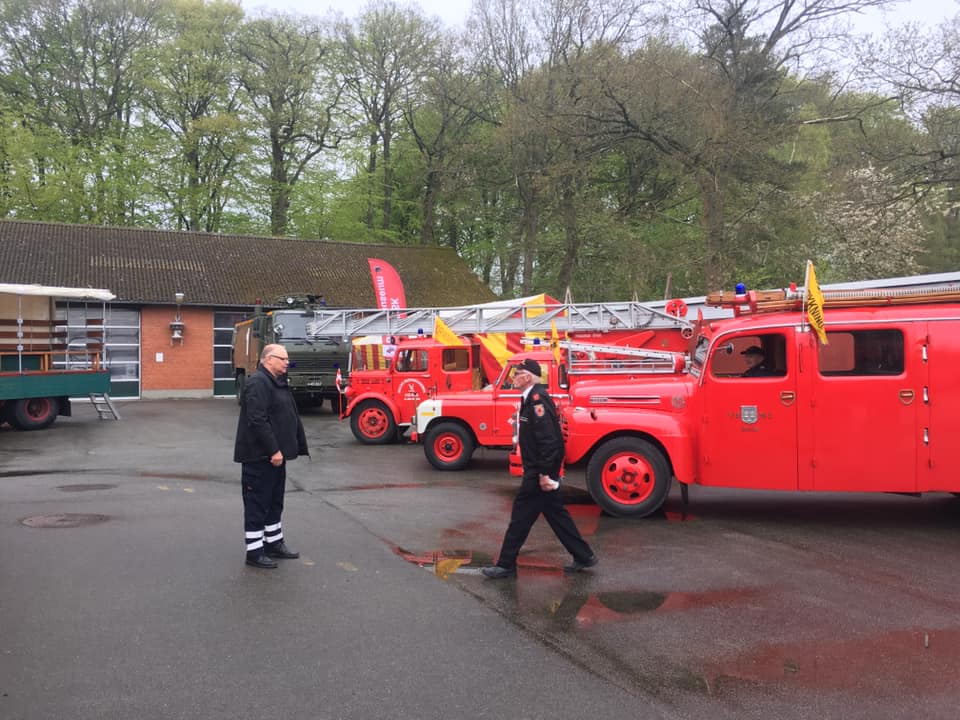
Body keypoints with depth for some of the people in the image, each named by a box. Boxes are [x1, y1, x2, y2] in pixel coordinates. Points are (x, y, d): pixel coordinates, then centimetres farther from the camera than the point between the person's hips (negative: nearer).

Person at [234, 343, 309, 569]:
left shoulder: (278, 382, 15)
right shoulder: (258, 383, -17)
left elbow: (291, 417, 22)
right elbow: (257, 421, -25)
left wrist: (299, 446, 17)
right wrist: (273, 450, -25)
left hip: (275, 455, 10)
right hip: (259, 456, -10)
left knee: (274, 501, 18)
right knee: (257, 503, -2)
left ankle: (274, 543, 30)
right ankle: (254, 551, 5)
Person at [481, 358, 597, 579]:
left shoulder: (537, 399, -19)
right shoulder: (531, 398, 13)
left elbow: (547, 439, -25)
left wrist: (544, 473, -24)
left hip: (539, 471, -10)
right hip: (538, 470, 10)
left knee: (521, 515, -2)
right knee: (555, 513, 15)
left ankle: (506, 565, 7)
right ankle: (583, 556, 21)